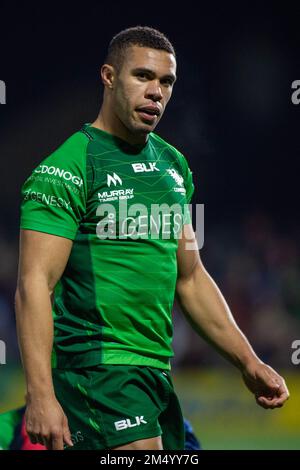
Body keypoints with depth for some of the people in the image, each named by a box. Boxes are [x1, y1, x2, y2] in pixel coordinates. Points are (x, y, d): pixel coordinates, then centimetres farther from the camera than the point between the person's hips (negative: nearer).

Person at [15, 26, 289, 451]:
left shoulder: (172, 165, 16)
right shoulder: (69, 167, -8)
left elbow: (190, 278, 23)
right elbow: (34, 286, -15)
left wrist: (248, 362, 18)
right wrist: (41, 395, -24)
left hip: (157, 372, 8)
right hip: (96, 367, -8)